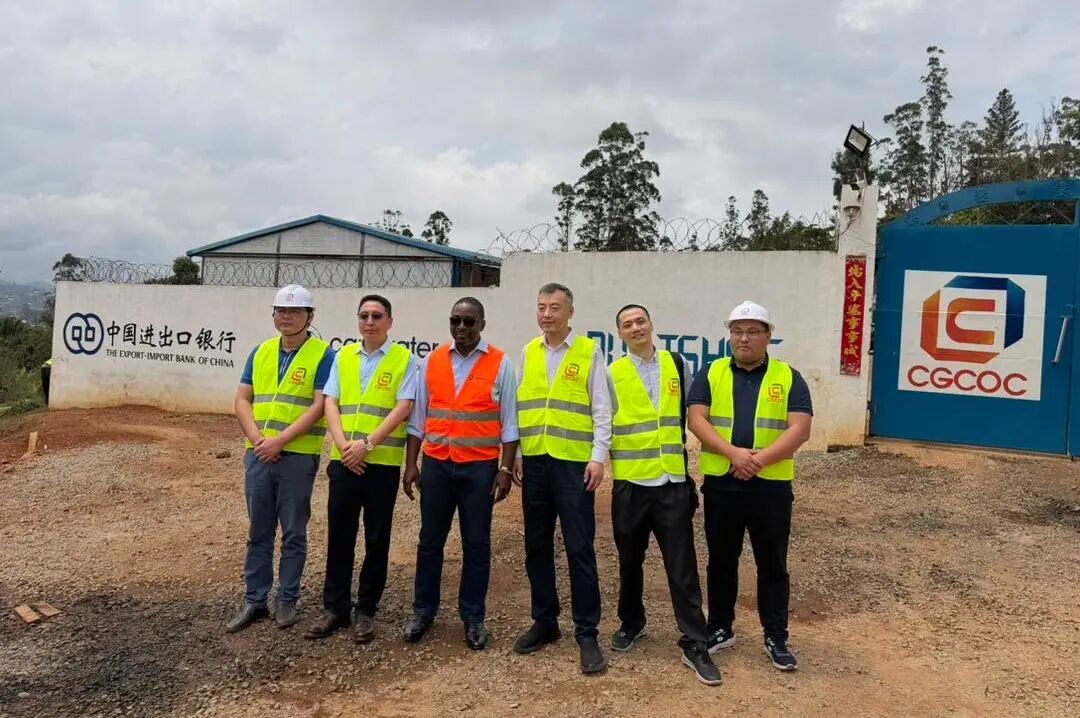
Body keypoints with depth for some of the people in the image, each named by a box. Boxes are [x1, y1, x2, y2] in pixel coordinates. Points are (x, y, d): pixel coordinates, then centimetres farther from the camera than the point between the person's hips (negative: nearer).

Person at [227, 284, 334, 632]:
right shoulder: (260, 352, 11)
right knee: (258, 532, 12)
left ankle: (287, 601, 20)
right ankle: (254, 601, 23)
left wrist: (279, 440, -17)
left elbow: (319, 407, -13)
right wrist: (257, 438, -7)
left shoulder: (323, 354, -5)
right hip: (258, 455, 5)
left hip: (298, 457, -4)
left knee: (293, 534, 7)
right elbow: (242, 400, 9)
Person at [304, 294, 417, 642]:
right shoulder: (343, 357, 10)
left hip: (383, 462, -3)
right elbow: (331, 404, 6)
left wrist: (367, 444, -16)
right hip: (344, 460, 3)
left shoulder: (403, 359, -2)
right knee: (339, 536, 9)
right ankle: (334, 608, 22)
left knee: (376, 539, 6)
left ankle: (366, 611, 19)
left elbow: (403, 408, -9)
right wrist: (343, 445, -9)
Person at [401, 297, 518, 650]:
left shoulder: (500, 363, -1)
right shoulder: (432, 361, 6)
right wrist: (410, 464, 5)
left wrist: (505, 469, -6)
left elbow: (509, 422, -1)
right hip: (436, 464, 2)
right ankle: (423, 611, 24)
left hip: (480, 466, -2)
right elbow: (418, 417, 9)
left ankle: (473, 618, 20)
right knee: (430, 541, 10)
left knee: (476, 544, 6)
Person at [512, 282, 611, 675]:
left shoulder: (589, 351, -1)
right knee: (537, 547, 12)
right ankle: (544, 622, 26)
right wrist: (516, 454, 9)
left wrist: (598, 457, -10)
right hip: (535, 462, 5)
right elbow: (520, 407, 14)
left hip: (574, 463, -4)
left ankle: (587, 634, 9)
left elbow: (601, 410, -2)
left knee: (580, 549, -1)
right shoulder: (528, 352, 11)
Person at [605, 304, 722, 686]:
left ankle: (695, 645, 9)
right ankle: (631, 623, 35)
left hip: (673, 482, 1)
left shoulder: (678, 365, 5)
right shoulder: (613, 374, -1)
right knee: (630, 561, 14)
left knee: (682, 566, 1)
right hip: (630, 483, 0)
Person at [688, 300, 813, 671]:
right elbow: (697, 420, -7)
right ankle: (720, 628, 27)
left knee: (772, 565, 8)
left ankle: (776, 638, 21)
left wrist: (761, 459, -20)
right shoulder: (711, 374, 4)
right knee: (721, 561, 13)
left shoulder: (789, 378, 2)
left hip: (771, 486, -1)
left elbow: (800, 429, -8)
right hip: (721, 484, 1)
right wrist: (733, 453, -20)